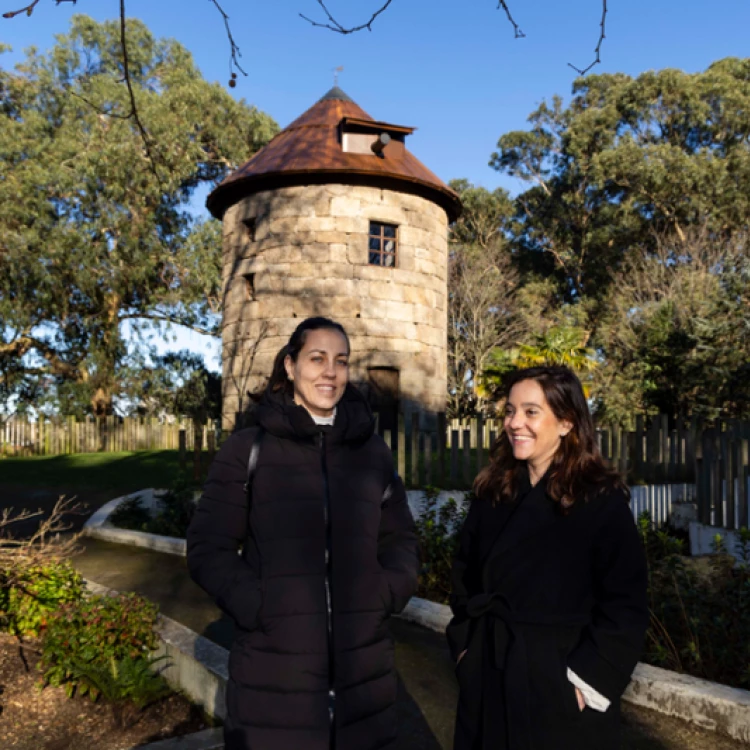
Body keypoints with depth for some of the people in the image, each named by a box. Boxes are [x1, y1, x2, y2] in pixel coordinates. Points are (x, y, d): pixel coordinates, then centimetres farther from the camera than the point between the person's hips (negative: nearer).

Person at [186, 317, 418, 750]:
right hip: (274, 666, -2)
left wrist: (389, 593, -5)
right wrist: (255, 605, -14)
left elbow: (401, 537, 12)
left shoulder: (372, 450, 6)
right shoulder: (249, 448, -3)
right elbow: (208, 548, -2)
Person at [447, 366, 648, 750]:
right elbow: (464, 576, 11)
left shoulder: (603, 500, -11)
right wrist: (464, 646, 4)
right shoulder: (491, 491, 3)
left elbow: (625, 606, -12)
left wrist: (587, 682, -14)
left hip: (561, 692, -4)